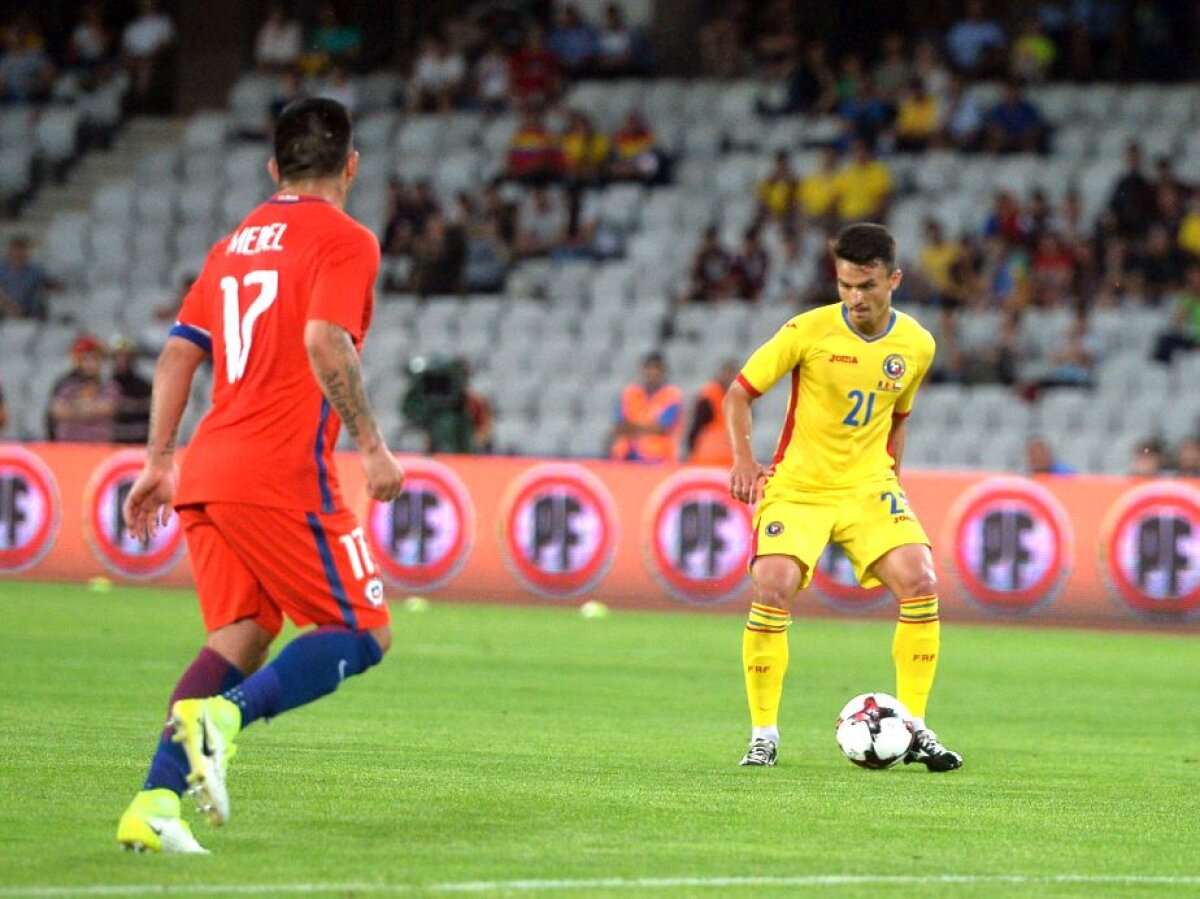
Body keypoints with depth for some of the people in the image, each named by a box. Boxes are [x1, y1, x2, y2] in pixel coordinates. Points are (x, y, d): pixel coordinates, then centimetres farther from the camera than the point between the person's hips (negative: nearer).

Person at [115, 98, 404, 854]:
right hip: (282, 477, -7)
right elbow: (325, 340, -18)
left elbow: (179, 353, 18)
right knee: (363, 634, 0)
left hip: (207, 472, 7)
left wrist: (159, 462, 20)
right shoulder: (344, 240, -2)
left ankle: (155, 803, -5)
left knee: (239, 639, 10)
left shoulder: (235, 244, 21)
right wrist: (373, 446, -15)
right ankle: (223, 716, -22)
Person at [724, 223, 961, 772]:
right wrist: (744, 461, -17)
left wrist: (890, 471, 10)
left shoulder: (916, 345, 0)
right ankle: (764, 735, -6)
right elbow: (740, 394, -3)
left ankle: (913, 729, -4)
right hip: (798, 486, -3)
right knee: (772, 589, -22)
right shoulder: (809, 331, -11)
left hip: (869, 488, 3)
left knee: (920, 584, -17)